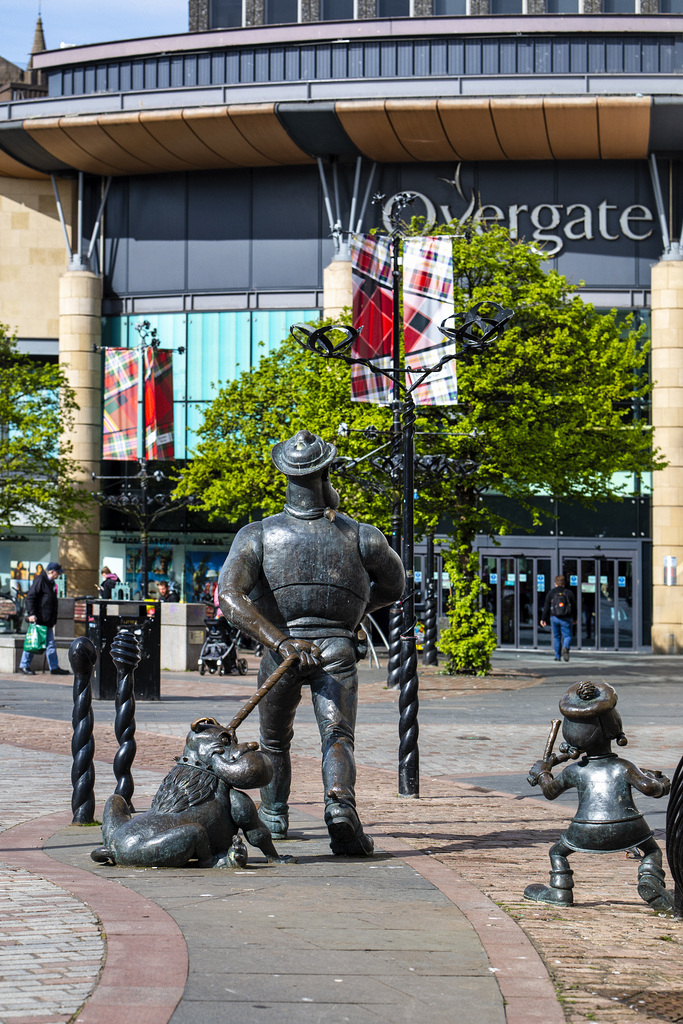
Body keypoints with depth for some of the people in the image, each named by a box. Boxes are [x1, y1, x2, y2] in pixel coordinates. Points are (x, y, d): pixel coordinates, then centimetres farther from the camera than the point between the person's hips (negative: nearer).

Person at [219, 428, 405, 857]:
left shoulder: (258, 535, -2)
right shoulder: (361, 536, 1)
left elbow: (230, 595, -15)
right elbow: (394, 585, 19)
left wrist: (279, 642, -20)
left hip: (282, 648, 1)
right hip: (338, 649, -1)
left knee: (275, 741, 23)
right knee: (338, 736, -11)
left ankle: (274, 816, 40)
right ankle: (340, 803, -39)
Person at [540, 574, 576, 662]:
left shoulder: (551, 593, 3)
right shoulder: (569, 593, 4)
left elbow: (546, 607, 0)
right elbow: (574, 606, 10)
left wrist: (543, 619, 3)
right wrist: (574, 618, 23)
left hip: (554, 618, 1)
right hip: (566, 619, -1)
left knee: (556, 637, 12)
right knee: (567, 636, 2)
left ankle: (557, 656, 12)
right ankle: (565, 648, -30)